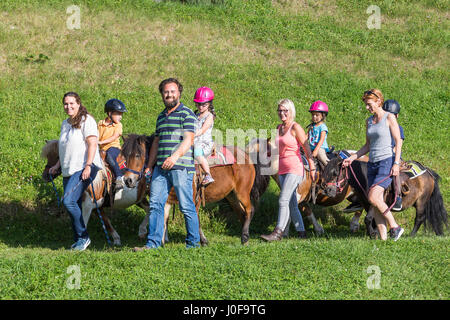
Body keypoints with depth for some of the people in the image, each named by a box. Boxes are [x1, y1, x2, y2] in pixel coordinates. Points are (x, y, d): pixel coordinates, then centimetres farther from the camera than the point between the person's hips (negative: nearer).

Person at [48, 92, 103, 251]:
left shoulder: (86, 120, -6)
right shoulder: (65, 124, 20)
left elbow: (92, 144, -13)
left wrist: (88, 166, -22)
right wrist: (57, 166, 19)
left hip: (83, 169, -8)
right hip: (68, 171, 8)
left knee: (68, 200, -20)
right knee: (74, 206, 6)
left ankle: (83, 237, -10)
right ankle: (79, 240, 13)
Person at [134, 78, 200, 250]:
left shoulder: (186, 114, -2)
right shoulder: (161, 117, 21)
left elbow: (188, 139, -13)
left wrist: (175, 156, -27)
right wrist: (149, 166, 20)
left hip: (181, 167, -7)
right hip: (161, 168, 7)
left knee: (186, 206, -3)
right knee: (155, 204, 1)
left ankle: (193, 242, 6)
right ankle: (153, 242, 4)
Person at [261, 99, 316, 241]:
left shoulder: (295, 128, -10)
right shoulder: (279, 128, 11)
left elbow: (307, 148, -10)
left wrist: (312, 168, -12)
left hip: (294, 169, -8)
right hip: (282, 169, 8)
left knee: (283, 201, -14)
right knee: (292, 204, 9)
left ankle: (278, 233, -15)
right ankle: (301, 231, 16)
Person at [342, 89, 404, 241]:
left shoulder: (389, 118, -5)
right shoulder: (369, 121, 14)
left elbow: (398, 141, -8)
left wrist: (396, 163, -16)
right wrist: (352, 157, 11)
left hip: (387, 161, -7)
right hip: (372, 164, 7)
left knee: (373, 197, -20)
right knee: (376, 202, 1)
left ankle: (395, 227, -7)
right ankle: (383, 238, 3)